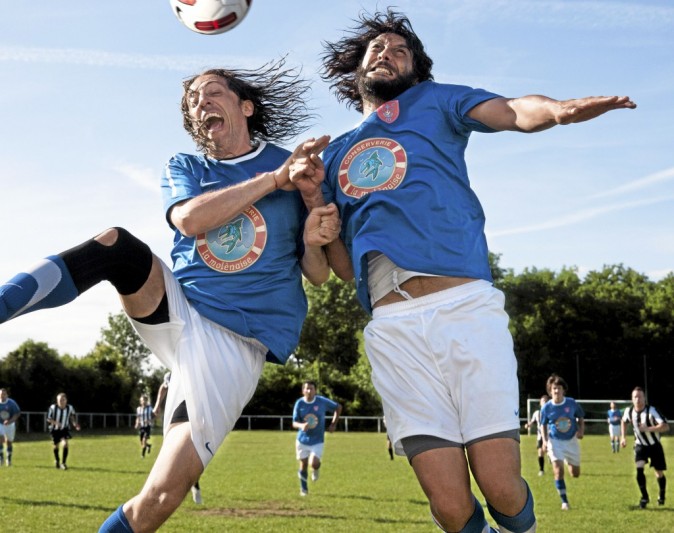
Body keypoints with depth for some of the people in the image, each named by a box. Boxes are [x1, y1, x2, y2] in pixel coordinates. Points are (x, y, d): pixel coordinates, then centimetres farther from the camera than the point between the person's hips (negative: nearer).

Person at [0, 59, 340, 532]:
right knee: (115, 241, -27)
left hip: (236, 342, -2)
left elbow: (318, 275, 8)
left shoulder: (300, 170, 9)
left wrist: (313, 242, -14)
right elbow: (190, 219, -11)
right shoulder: (184, 169, 14)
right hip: (174, 311, 3)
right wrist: (276, 179, -13)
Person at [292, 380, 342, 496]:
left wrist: (333, 424, -2)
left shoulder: (322, 401, -11)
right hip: (302, 439, 1)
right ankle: (303, 489, 28)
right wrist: (301, 425, -32)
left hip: (317, 441, -1)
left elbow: (338, 407, 4)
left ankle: (315, 470, 19)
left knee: (314, 463, -19)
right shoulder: (299, 403, -9)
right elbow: (294, 422, -8)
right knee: (303, 465, 8)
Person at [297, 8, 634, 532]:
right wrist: (314, 201, 5)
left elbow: (512, 111, -3)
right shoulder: (335, 155, 25)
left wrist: (558, 109, -25)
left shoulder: (436, 103, 18)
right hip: (394, 329, 2)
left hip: (466, 307, -2)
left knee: (502, 489, -9)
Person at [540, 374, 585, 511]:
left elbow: (581, 417, 7)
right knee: (558, 471, -19)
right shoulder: (546, 407, -10)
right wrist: (545, 440, -9)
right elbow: (543, 425, 4)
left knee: (575, 474, 11)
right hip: (555, 441, -2)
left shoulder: (571, 403, -9)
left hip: (571, 440, 2)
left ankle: (569, 463, 49)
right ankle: (564, 501, -6)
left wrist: (581, 430, -10)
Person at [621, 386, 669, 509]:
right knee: (639, 468, -18)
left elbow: (665, 426, -37)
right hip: (640, 445, 2)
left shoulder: (652, 411, -26)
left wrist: (648, 428, -42)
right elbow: (623, 421, 14)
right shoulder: (629, 411, -11)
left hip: (654, 445, -2)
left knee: (659, 473, 7)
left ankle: (662, 495, 34)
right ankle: (645, 497, -5)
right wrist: (623, 437, 6)